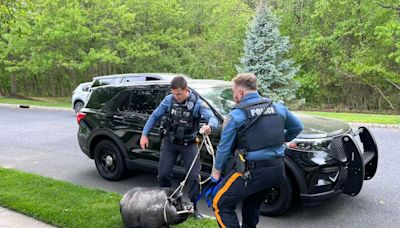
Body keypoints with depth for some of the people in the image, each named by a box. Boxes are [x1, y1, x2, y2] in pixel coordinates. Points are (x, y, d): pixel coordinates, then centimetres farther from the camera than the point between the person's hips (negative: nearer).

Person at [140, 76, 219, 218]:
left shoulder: (197, 103, -16)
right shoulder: (168, 100, -8)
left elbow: (213, 118, -29)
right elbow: (154, 116, 2)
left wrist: (209, 126, -54)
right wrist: (144, 134, -3)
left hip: (188, 144, -2)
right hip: (170, 142, 2)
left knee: (194, 176, -5)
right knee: (163, 174, 3)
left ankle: (192, 207, 14)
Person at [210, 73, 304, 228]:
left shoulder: (235, 116, -8)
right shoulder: (279, 108, 7)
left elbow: (224, 148, -3)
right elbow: (298, 127, 20)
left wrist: (216, 171, 10)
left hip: (251, 171, -7)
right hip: (277, 168, 7)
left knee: (220, 204, 5)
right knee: (252, 202, 30)